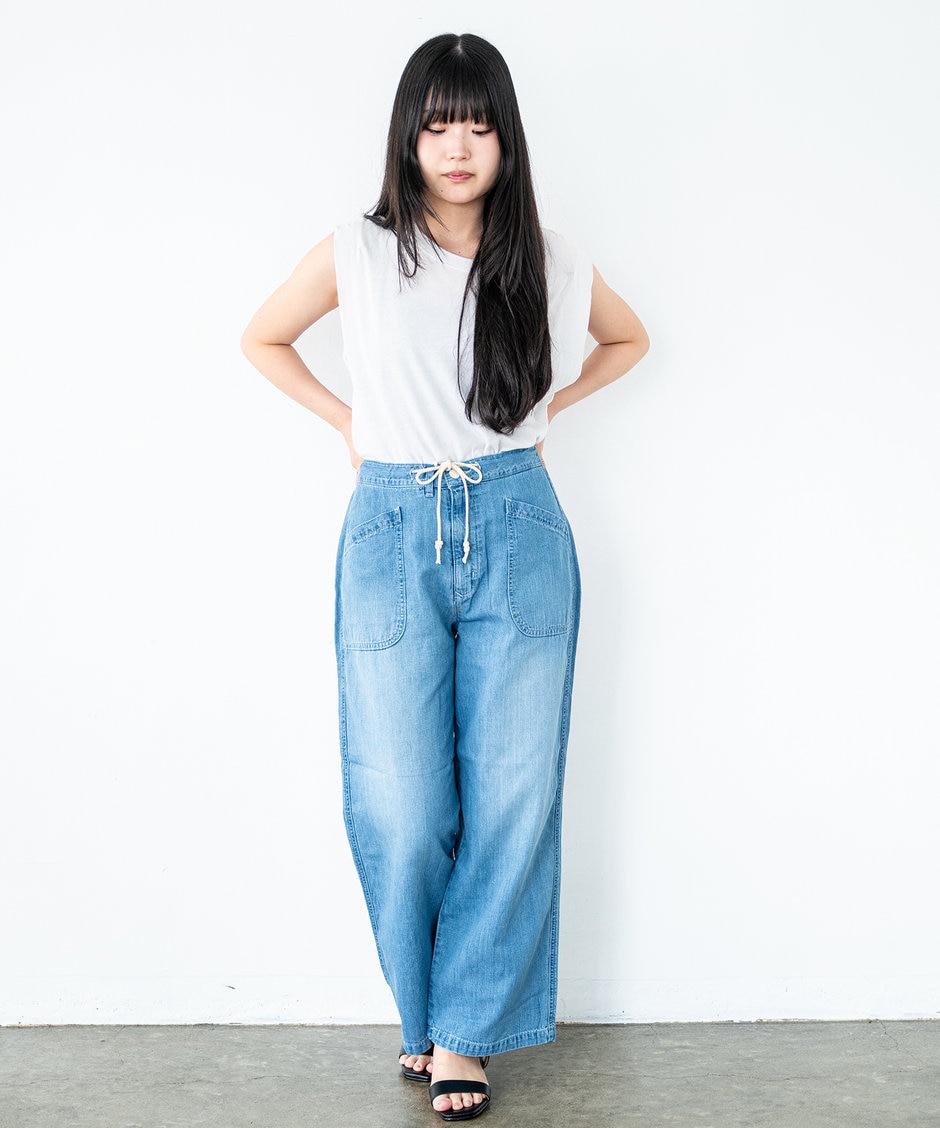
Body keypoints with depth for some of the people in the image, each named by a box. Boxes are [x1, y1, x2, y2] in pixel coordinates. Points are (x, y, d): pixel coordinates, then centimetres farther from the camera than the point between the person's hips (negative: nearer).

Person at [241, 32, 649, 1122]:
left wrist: (546, 407, 11)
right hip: (394, 538, -1)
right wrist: (349, 421, 8)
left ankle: (465, 1027, 17)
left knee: (511, 795, 1)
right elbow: (261, 341, 15)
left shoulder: (547, 263, 3)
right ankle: (424, 1009, 23)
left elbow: (627, 338, 23)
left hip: (518, 537, 1)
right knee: (401, 805, 0)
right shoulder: (358, 256, 0)